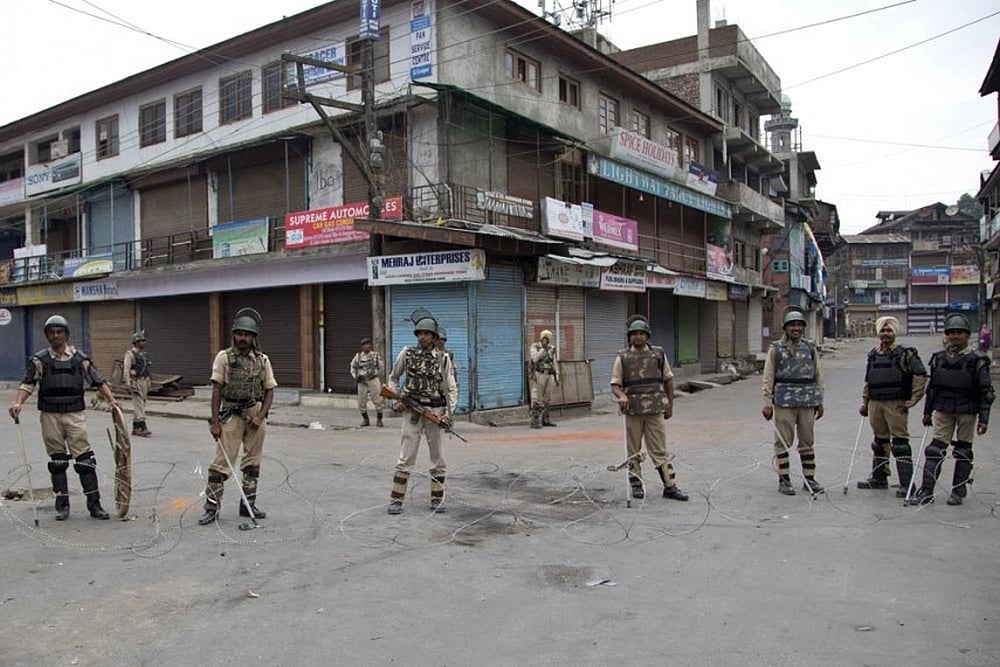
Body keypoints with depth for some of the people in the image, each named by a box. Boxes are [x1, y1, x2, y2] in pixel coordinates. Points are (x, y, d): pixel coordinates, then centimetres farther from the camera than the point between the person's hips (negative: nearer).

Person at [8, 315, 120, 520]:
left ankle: (94, 503, 0)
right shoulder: (39, 360, 4)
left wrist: (111, 399, -6)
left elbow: (98, 381, 7)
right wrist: (18, 403, -18)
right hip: (50, 416, 1)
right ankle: (62, 505, 17)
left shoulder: (80, 358, 5)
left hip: (75, 414, -1)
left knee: (84, 458, -4)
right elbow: (27, 384, -1)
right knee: (57, 461, 8)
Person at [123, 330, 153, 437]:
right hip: (135, 382, -8)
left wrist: (148, 383, 17)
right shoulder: (130, 353, -8)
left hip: (144, 381, 8)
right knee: (139, 404, -12)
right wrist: (128, 384, -20)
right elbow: (126, 370, -13)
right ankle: (143, 427, -17)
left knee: (140, 405, 9)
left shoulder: (143, 354, 16)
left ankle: (135, 428, 15)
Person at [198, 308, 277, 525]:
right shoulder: (224, 357, -3)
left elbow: (269, 391, 6)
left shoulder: (262, 360, 4)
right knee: (222, 461, -5)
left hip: (255, 416, 3)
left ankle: (248, 505, 21)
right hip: (231, 415, -3)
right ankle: (212, 506, 3)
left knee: (253, 462, 10)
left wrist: (260, 416, -7)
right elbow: (217, 390, -5)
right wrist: (215, 422, -10)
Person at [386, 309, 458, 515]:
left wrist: (450, 413, -11)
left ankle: (437, 499, 20)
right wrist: (396, 399, 3)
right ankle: (396, 500, 6)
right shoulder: (407, 353, 1)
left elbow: (451, 389, 0)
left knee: (437, 457, 9)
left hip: (435, 410, 1)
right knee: (406, 457, -1)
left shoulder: (443, 358, -1)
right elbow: (393, 377, 15)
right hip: (412, 409, -1)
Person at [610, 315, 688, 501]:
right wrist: (621, 395, -20)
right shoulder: (623, 357, 1)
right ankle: (636, 485, 18)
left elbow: (668, 380, 12)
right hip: (632, 411, 0)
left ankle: (670, 486, 7)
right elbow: (615, 385, 1)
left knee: (659, 449, 2)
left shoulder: (658, 354, 5)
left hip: (655, 410, 0)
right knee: (633, 450, 7)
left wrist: (670, 405, 10)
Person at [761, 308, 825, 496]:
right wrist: (767, 402, -7)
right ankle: (784, 480, 9)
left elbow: (818, 375, 13)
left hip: (808, 402, 3)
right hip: (784, 402, -3)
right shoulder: (776, 349, 1)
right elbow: (768, 377, -2)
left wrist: (820, 401, 10)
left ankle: (809, 478, 19)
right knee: (783, 441, 1)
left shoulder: (810, 348, 10)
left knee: (807, 441, 10)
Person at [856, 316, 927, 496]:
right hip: (875, 404, 6)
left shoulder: (905, 353, -5)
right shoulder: (873, 354, 14)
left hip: (896, 405, -6)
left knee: (900, 443, -7)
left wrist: (912, 401, -12)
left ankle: (906, 484, -3)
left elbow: (920, 376, -9)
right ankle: (879, 478, 28)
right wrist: (865, 403, 17)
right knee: (879, 442, 16)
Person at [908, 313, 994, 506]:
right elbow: (932, 387, 13)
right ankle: (926, 491, 2)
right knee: (935, 449, 0)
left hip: (967, 412, -3)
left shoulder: (976, 359, -6)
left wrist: (983, 418, -11)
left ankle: (959, 491, 18)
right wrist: (927, 412, 14)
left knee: (963, 452, 7)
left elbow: (986, 391, -6)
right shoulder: (938, 358, 5)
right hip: (943, 410, 3)